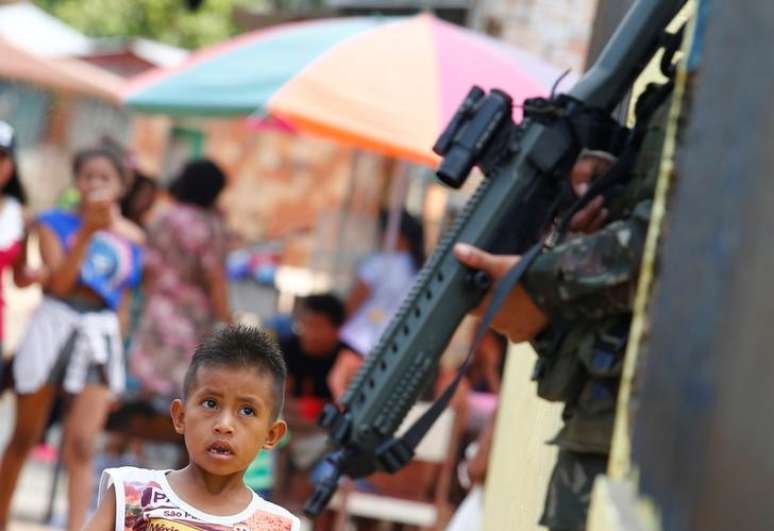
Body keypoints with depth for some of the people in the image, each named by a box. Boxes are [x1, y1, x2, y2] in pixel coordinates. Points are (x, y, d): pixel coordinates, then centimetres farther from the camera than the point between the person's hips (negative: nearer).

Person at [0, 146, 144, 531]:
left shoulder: (131, 237, 7)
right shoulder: (55, 222, -1)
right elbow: (58, 281, -14)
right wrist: (87, 231, -18)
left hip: (101, 336, 1)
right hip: (53, 326, -1)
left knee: (80, 445, -9)